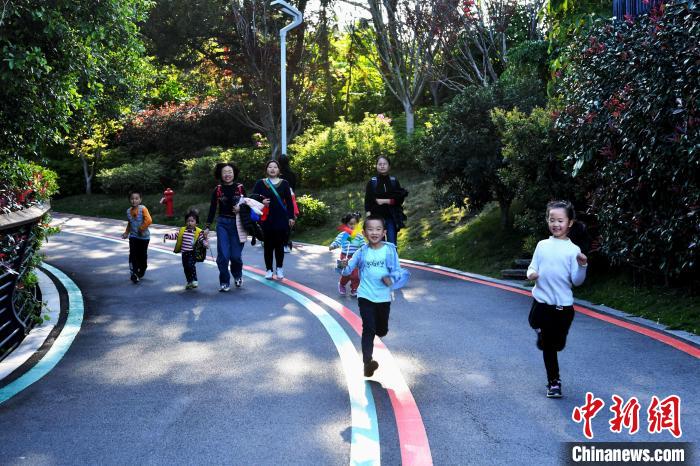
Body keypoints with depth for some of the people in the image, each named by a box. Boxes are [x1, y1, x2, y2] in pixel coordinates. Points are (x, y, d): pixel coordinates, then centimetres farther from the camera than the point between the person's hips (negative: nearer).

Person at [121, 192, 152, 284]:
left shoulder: (143, 209, -15)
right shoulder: (128, 211, 3)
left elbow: (149, 220, -27)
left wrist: (141, 228, -24)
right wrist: (126, 233, 14)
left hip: (144, 236, -3)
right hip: (133, 236, 3)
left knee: (142, 255, 10)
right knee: (133, 255, -9)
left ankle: (141, 272, 32)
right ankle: (134, 274, -7)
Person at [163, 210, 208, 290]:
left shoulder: (198, 232, -4)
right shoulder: (182, 230, 8)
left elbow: (202, 239, -6)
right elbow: (175, 235, 13)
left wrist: (205, 243, -26)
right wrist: (167, 235, 2)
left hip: (193, 253, -5)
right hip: (184, 253, 5)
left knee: (191, 265, -21)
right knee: (186, 268, 10)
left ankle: (194, 280, -8)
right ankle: (189, 282, 24)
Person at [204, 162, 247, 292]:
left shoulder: (240, 188, 0)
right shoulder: (217, 190, 1)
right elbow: (212, 209, 5)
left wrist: (241, 208, -13)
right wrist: (207, 227, 0)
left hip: (237, 224, -1)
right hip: (222, 224, 1)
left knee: (236, 255, -1)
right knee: (223, 255, -6)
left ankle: (237, 275, 29)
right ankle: (224, 282, 8)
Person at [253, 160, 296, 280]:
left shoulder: (284, 183, 6)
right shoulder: (260, 183, 5)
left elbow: (289, 201, 7)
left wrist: (291, 217, 3)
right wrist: (261, 202, -14)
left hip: (281, 219, 0)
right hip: (266, 219, 0)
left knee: (279, 245, 2)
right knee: (268, 245, 3)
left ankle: (279, 268, 18)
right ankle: (269, 270, 13)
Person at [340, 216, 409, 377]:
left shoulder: (390, 250, -6)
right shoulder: (362, 252, -3)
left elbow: (397, 270, -4)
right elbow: (348, 270, 2)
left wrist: (391, 279, -24)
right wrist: (344, 266, -20)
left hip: (383, 297, 1)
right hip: (365, 296, -1)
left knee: (382, 330, 18)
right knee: (368, 329, -13)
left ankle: (376, 330, 55)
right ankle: (367, 363, -13)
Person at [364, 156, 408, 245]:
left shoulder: (394, 181, 8)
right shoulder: (372, 182, 4)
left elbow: (400, 199, 2)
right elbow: (368, 201, 0)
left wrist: (385, 201, -9)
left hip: (391, 218, 1)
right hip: (377, 217, -1)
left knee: (392, 244, -1)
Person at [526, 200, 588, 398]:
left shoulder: (573, 250, -5)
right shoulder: (542, 245, 3)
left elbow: (576, 281, -8)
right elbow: (533, 267, 8)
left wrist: (582, 266, -26)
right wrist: (531, 274, -14)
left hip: (563, 306, -1)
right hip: (541, 302, 1)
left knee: (558, 344, 11)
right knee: (547, 345, 8)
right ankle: (553, 382, 27)